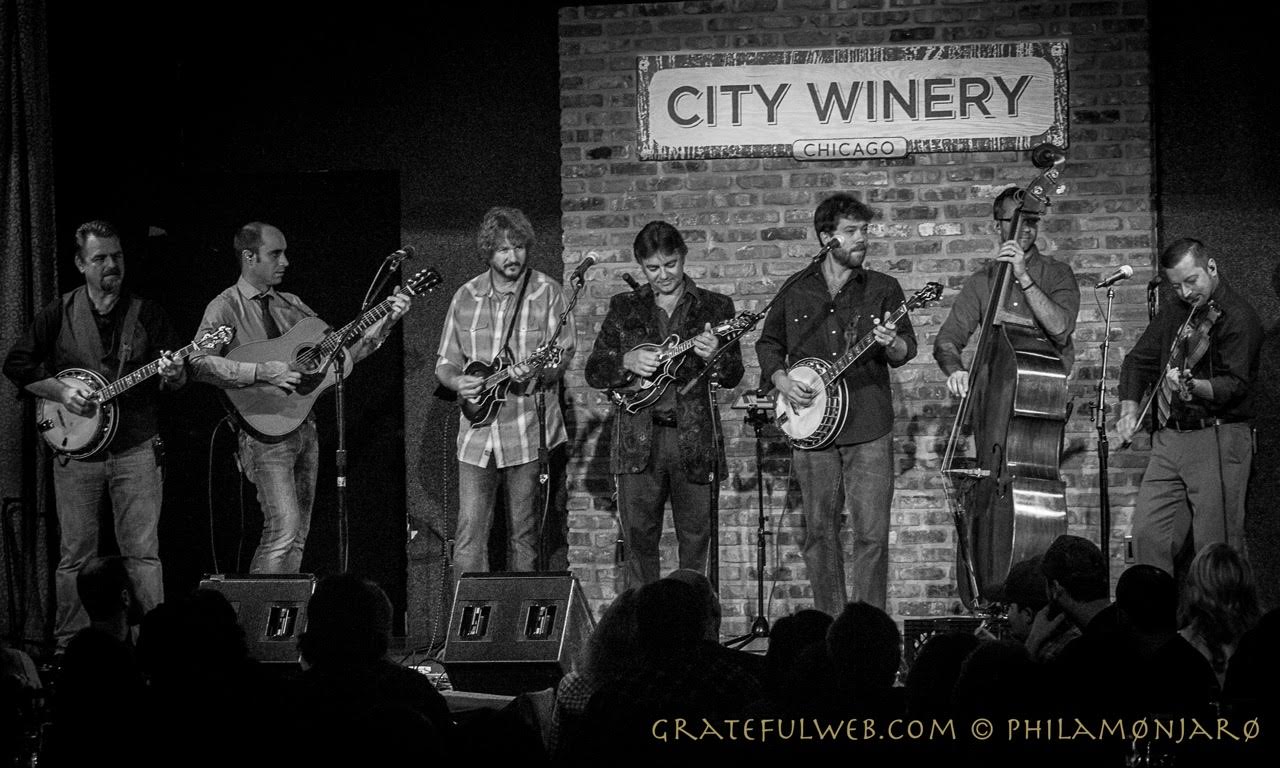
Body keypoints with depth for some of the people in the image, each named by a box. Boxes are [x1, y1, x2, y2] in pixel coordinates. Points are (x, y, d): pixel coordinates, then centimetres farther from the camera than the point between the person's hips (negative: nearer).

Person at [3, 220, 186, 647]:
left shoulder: (146, 313, 5)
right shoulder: (60, 314, 5)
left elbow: (179, 379, 5)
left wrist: (173, 376, -18)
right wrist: (60, 392, -7)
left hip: (137, 448, 0)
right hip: (76, 449, 0)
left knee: (142, 553, -3)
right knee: (75, 555, 3)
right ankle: (70, 646, 9)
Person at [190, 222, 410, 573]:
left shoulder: (289, 305, 15)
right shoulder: (226, 307, -5)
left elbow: (341, 351, 15)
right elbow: (199, 362, -19)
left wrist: (386, 321, 3)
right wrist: (263, 372, -24)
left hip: (303, 425, 7)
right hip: (266, 430, -7)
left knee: (298, 535, 8)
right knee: (284, 529, -18)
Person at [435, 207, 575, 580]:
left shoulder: (546, 293, 0)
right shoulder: (466, 297, 8)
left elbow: (563, 354, -4)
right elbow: (445, 361, 14)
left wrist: (538, 371, -24)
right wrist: (457, 381, -8)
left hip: (528, 427, -2)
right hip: (477, 430, 2)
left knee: (524, 535, 3)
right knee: (469, 534, -5)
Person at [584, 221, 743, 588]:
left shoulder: (715, 307, 9)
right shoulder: (625, 309, 12)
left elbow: (733, 377, 3)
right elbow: (593, 372, 10)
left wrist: (715, 357, -18)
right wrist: (628, 361, -9)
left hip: (694, 437, 0)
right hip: (638, 438, 1)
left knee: (696, 539, -1)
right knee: (639, 539, -3)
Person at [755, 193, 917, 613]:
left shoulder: (882, 288, 6)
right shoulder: (796, 291, 10)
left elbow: (907, 349, 3)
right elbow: (768, 343, 20)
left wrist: (892, 345, -20)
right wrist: (780, 380, 2)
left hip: (868, 426, -2)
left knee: (872, 534, -7)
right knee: (819, 533, 5)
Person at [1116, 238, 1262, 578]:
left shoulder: (1238, 317, -7)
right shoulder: (1176, 313, 17)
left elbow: (1235, 384, -17)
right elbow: (1138, 360, 22)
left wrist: (1194, 386, -35)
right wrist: (1129, 407, 5)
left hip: (1218, 441, -7)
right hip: (1169, 440, 7)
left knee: (1215, 549, -8)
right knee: (1147, 534, 0)